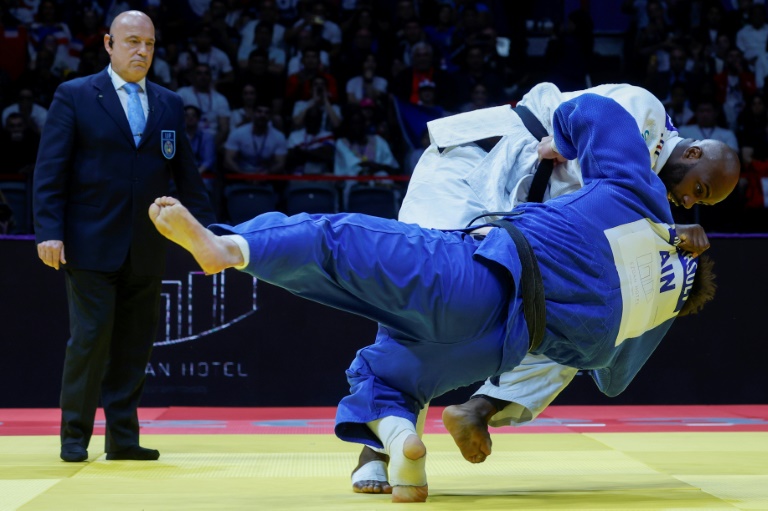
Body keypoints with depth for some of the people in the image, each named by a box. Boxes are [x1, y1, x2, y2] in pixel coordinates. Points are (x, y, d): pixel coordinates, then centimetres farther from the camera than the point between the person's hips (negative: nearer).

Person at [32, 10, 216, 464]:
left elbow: (187, 174, 13)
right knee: (91, 338, -6)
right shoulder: (74, 96, 0)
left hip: (147, 250, 4)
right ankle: (74, 437, 7)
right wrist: (49, 231, -12)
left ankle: (123, 438, 14)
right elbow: (50, 170, -3)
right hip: (91, 245, -4)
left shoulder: (170, 105, 12)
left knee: (135, 344, 6)